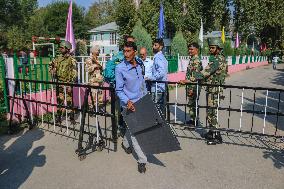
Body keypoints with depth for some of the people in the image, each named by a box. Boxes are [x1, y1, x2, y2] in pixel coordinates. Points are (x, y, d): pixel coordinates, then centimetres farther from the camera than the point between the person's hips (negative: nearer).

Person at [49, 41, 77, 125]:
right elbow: (50, 64, 27)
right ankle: (58, 117, 24)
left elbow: (74, 73, -16)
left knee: (69, 101, 0)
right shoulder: (58, 58, 8)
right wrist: (52, 71, 8)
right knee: (59, 100, 13)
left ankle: (72, 118, 11)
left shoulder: (71, 60, -11)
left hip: (67, 83, -6)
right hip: (59, 83, 6)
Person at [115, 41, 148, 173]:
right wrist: (127, 101, -26)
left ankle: (125, 143, 49)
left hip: (141, 102, 6)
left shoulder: (139, 65, 2)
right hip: (129, 104, -6)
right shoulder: (120, 68, -15)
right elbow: (119, 90, -12)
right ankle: (142, 160, 9)